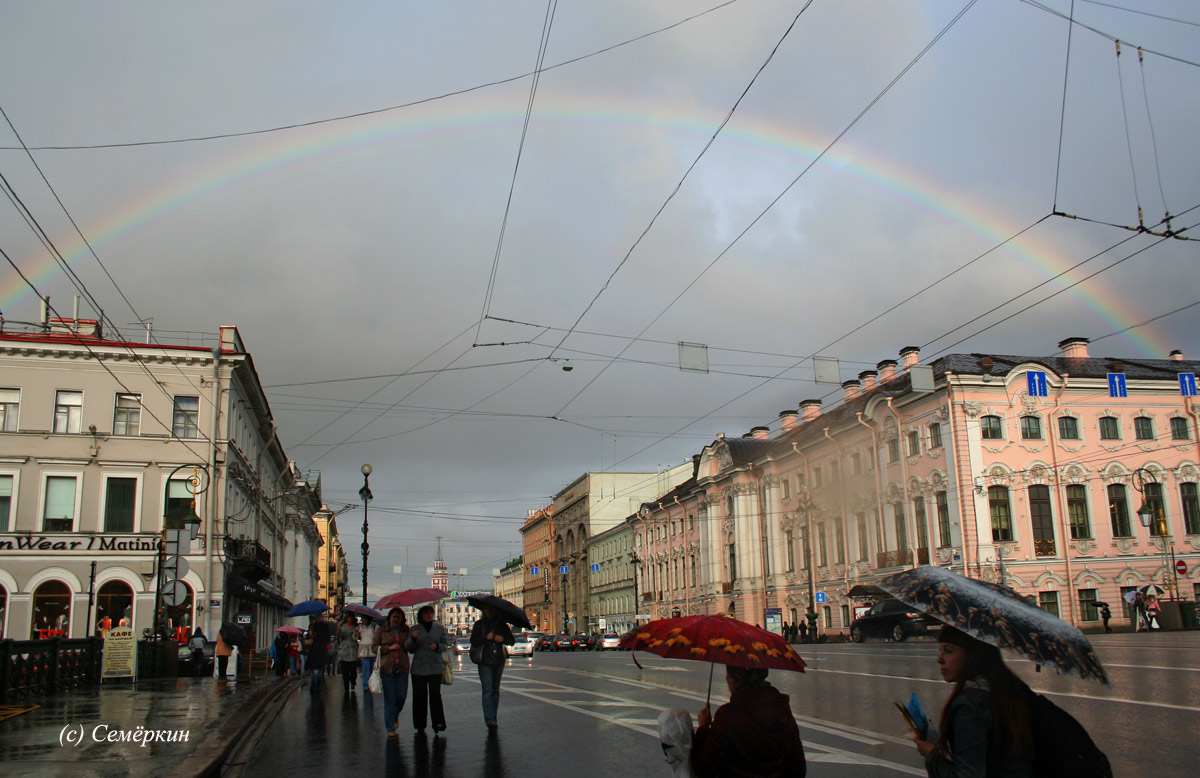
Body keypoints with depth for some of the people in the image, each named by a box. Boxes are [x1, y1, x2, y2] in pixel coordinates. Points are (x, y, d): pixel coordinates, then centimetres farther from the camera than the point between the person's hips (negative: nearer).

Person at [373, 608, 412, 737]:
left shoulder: (406, 631, 13)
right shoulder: (381, 631, 7)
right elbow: (374, 648, 2)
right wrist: (389, 648, -10)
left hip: (402, 668, 2)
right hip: (387, 667, -2)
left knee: (402, 696, 1)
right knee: (389, 698, -3)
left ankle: (395, 716, 33)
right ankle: (390, 728, 6)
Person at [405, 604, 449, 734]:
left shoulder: (439, 628, 10)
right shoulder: (414, 629, 8)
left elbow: (445, 644, 11)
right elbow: (408, 648, 4)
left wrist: (437, 646, -10)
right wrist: (413, 639, -16)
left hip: (435, 667, 0)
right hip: (419, 668, 0)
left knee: (435, 695, -9)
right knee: (419, 696, 3)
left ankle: (438, 723, -10)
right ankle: (420, 725, 13)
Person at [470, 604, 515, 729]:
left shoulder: (501, 624, 10)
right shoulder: (479, 624, 6)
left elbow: (512, 640, 8)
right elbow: (473, 641, -4)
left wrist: (503, 639, -11)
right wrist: (486, 638, -18)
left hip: (499, 661, 3)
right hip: (484, 662, -3)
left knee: (496, 690, 9)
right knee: (487, 690, -12)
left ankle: (493, 718, 18)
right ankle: (490, 720, -18)